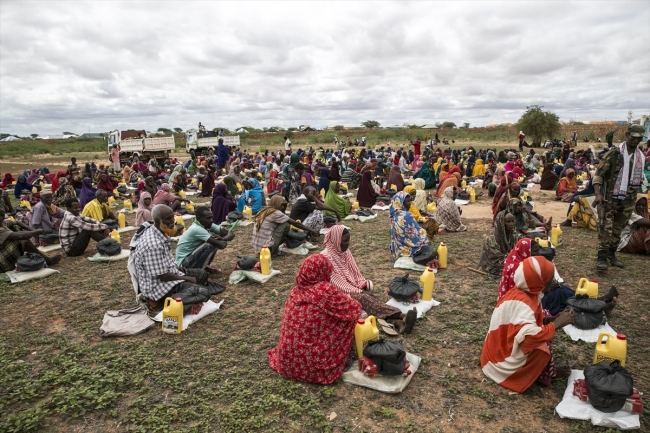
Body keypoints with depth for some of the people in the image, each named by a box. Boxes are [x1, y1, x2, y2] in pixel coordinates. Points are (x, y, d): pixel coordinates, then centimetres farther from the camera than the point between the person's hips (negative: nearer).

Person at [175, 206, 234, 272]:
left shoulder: (208, 225, -3)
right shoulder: (197, 229, -27)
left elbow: (231, 234, -5)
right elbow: (221, 245, -32)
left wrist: (223, 239, -25)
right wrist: (225, 242, -10)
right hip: (183, 262, -9)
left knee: (215, 241, -2)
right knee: (210, 246, -26)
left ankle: (204, 266, 9)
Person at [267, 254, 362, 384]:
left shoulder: (295, 292, 2)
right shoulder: (325, 290, -16)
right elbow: (355, 307, -4)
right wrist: (344, 299, 19)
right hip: (312, 366, -7)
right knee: (347, 320, 7)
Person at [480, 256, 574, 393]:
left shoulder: (524, 293, -3)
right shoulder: (522, 304, -30)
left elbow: (532, 321, 12)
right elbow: (531, 337, -40)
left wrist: (554, 319, -3)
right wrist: (557, 323, -25)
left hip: (507, 346, 9)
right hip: (504, 358, -9)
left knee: (544, 327, 4)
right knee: (542, 349, -26)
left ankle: (546, 368, 3)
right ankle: (547, 371, 4)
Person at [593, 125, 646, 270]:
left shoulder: (641, 157, 9)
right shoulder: (613, 154, -8)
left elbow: (639, 178, 21)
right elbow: (598, 175, -10)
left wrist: (634, 196, 18)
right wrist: (598, 194, -20)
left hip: (628, 200, 6)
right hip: (610, 198, -5)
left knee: (618, 228, 12)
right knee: (606, 228, -9)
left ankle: (611, 254, 24)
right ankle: (602, 258, -8)